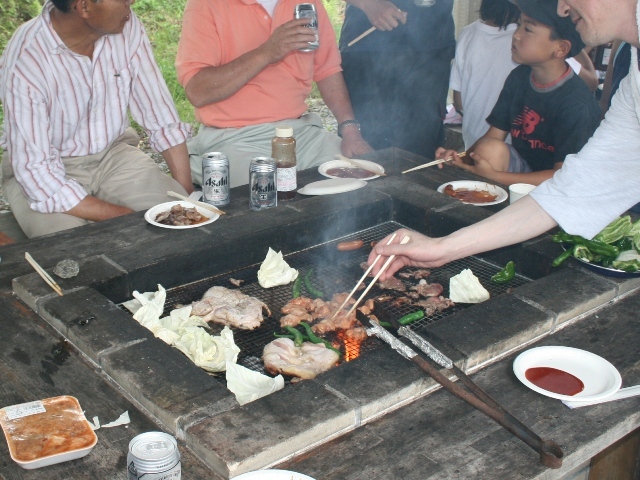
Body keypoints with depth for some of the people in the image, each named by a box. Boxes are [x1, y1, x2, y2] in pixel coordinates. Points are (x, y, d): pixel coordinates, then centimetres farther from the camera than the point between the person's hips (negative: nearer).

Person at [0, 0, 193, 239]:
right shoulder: (23, 63, -27)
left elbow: (164, 120, -6)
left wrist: (188, 196, -13)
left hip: (113, 155, 4)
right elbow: (37, 174, -26)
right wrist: (126, 217, -29)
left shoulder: (127, 27, -14)